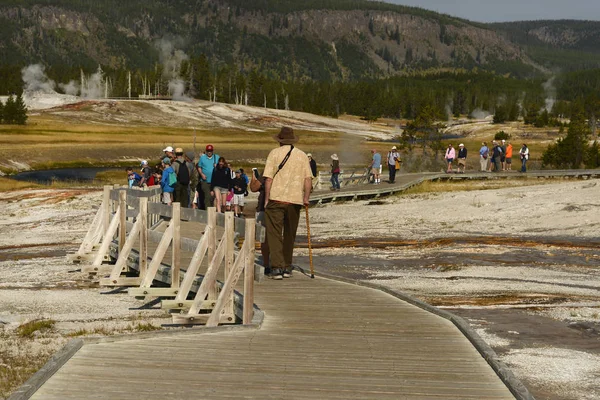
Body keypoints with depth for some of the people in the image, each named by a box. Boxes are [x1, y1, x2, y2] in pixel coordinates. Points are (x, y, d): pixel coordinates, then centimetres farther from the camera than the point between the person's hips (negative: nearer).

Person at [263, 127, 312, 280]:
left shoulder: (274, 153, 2)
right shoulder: (302, 155, 11)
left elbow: (268, 178, -4)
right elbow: (308, 179, 2)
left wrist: (266, 199, -1)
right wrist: (306, 197, 2)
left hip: (276, 198, -3)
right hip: (295, 199, 3)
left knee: (275, 234, -1)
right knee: (289, 235, 14)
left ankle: (277, 267, -10)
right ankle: (287, 267, 18)